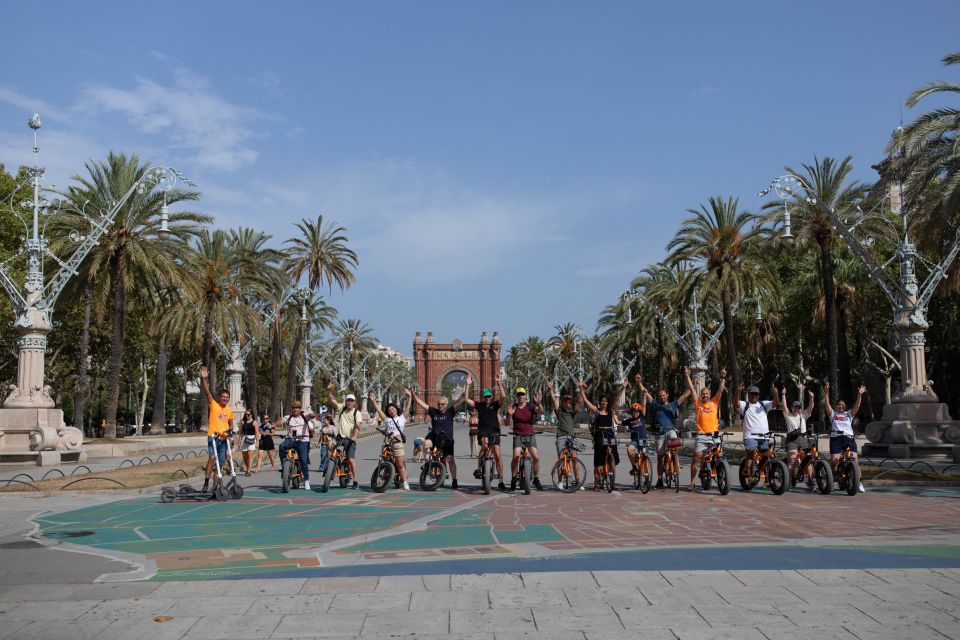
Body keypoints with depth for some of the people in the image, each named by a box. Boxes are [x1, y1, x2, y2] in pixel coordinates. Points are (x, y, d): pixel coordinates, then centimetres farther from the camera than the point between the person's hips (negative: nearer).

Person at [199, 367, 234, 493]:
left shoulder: (229, 410, 11)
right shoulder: (213, 405, 0)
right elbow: (207, 392, -11)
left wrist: (230, 430, 1)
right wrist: (204, 379, -22)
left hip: (223, 438, 5)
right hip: (213, 436, -5)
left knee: (221, 463, 8)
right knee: (211, 458, -23)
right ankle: (206, 483, -21)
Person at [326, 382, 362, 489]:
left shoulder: (357, 413, -2)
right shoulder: (342, 408, 10)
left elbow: (357, 425, -16)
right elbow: (332, 400, 5)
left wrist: (355, 436, -31)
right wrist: (329, 390, -8)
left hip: (350, 439, -4)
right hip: (340, 437, 4)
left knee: (351, 459, -11)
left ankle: (355, 480, -9)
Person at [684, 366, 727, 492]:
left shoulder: (714, 403, 11)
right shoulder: (698, 404, 8)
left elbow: (720, 390, 5)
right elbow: (692, 389, 6)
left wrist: (723, 378, -4)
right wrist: (687, 377, 3)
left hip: (713, 435, 1)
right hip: (701, 435, -1)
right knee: (697, 458, -4)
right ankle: (693, 483, 0)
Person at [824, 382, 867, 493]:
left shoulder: (849, 414, 19)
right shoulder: (833, 414, 16)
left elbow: (857, 406, 6)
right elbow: (827, 404, 2)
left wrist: (859, 395, -7)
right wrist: (826, 392, -10)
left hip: (849, 438, 1)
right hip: (836, 439, -1)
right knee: (834, 461, -10)